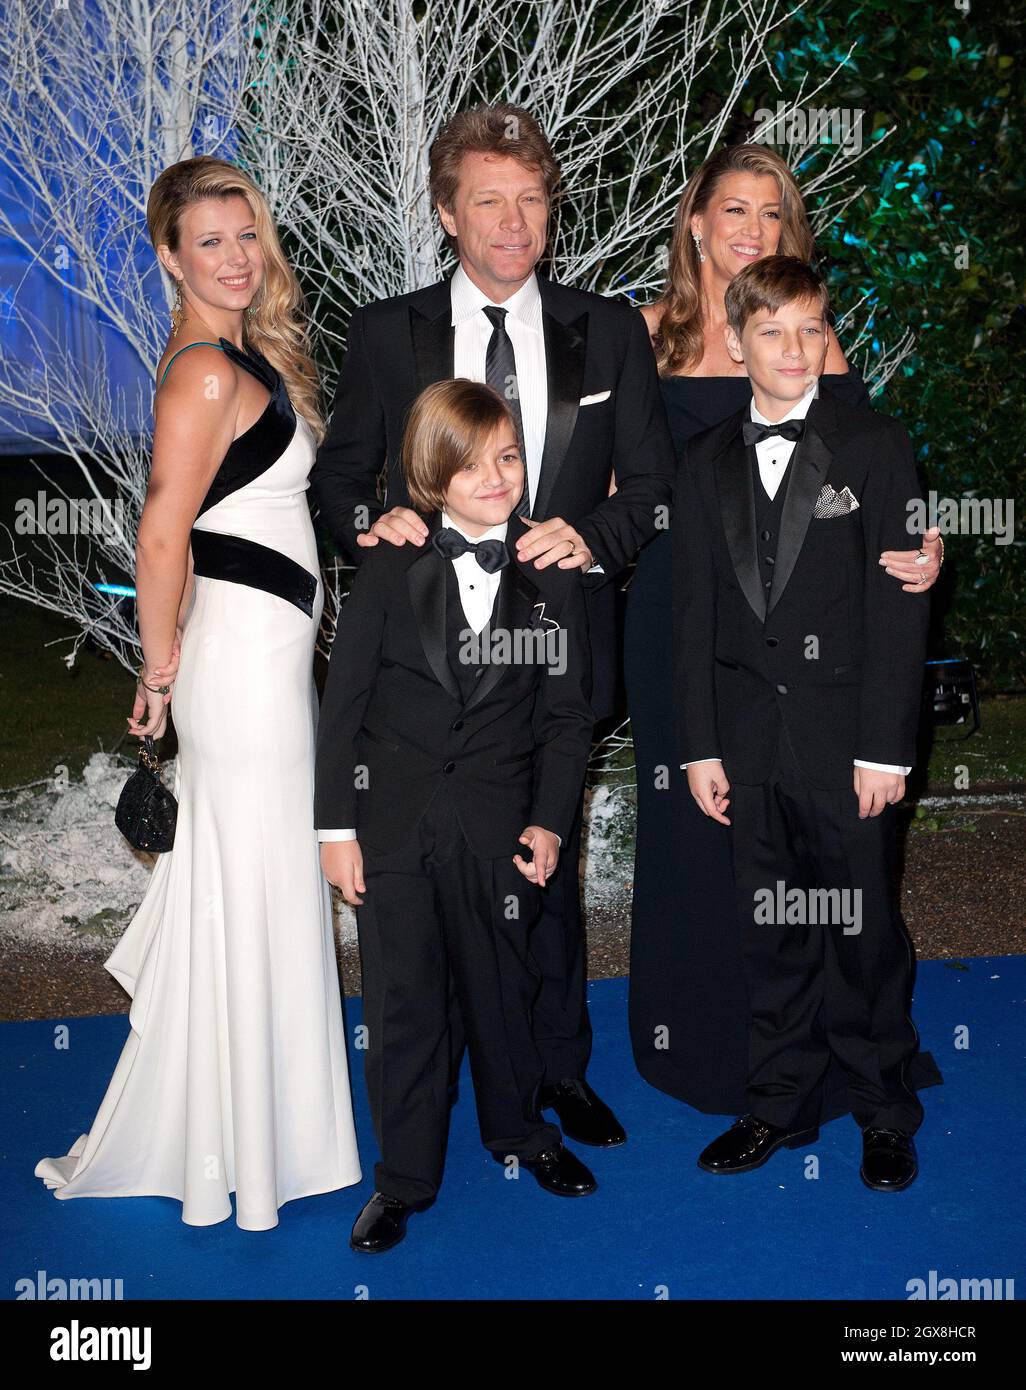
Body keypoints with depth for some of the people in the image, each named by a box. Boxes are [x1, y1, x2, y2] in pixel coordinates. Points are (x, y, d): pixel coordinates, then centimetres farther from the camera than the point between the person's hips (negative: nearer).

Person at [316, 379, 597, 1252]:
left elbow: (567, 712, 4)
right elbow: (344, 699, -1)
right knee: (401, 1002, 7)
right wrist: (335, 824, -5)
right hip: (392, 817, 0)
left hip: (498, 821, 1)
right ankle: (405, 1178, 25)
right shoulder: (391, 569, -1)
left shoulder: (552, 576, 2)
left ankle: (518, 1130, 40)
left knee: (502, 987, 15)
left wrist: (550, 821, -4)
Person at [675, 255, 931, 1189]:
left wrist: (886, 746, -10)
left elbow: (899, 605, -5)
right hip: (750, 741, 3)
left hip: (847, 737, -3)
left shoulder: (876, 446, -1)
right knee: (772, 934, 11)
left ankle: (885, 1113, 24)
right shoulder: (708, 463, 9)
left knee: (865, 933, 5)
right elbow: (695, 612, 8)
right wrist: (700, 744, 3)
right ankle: (781, 1105, 27)